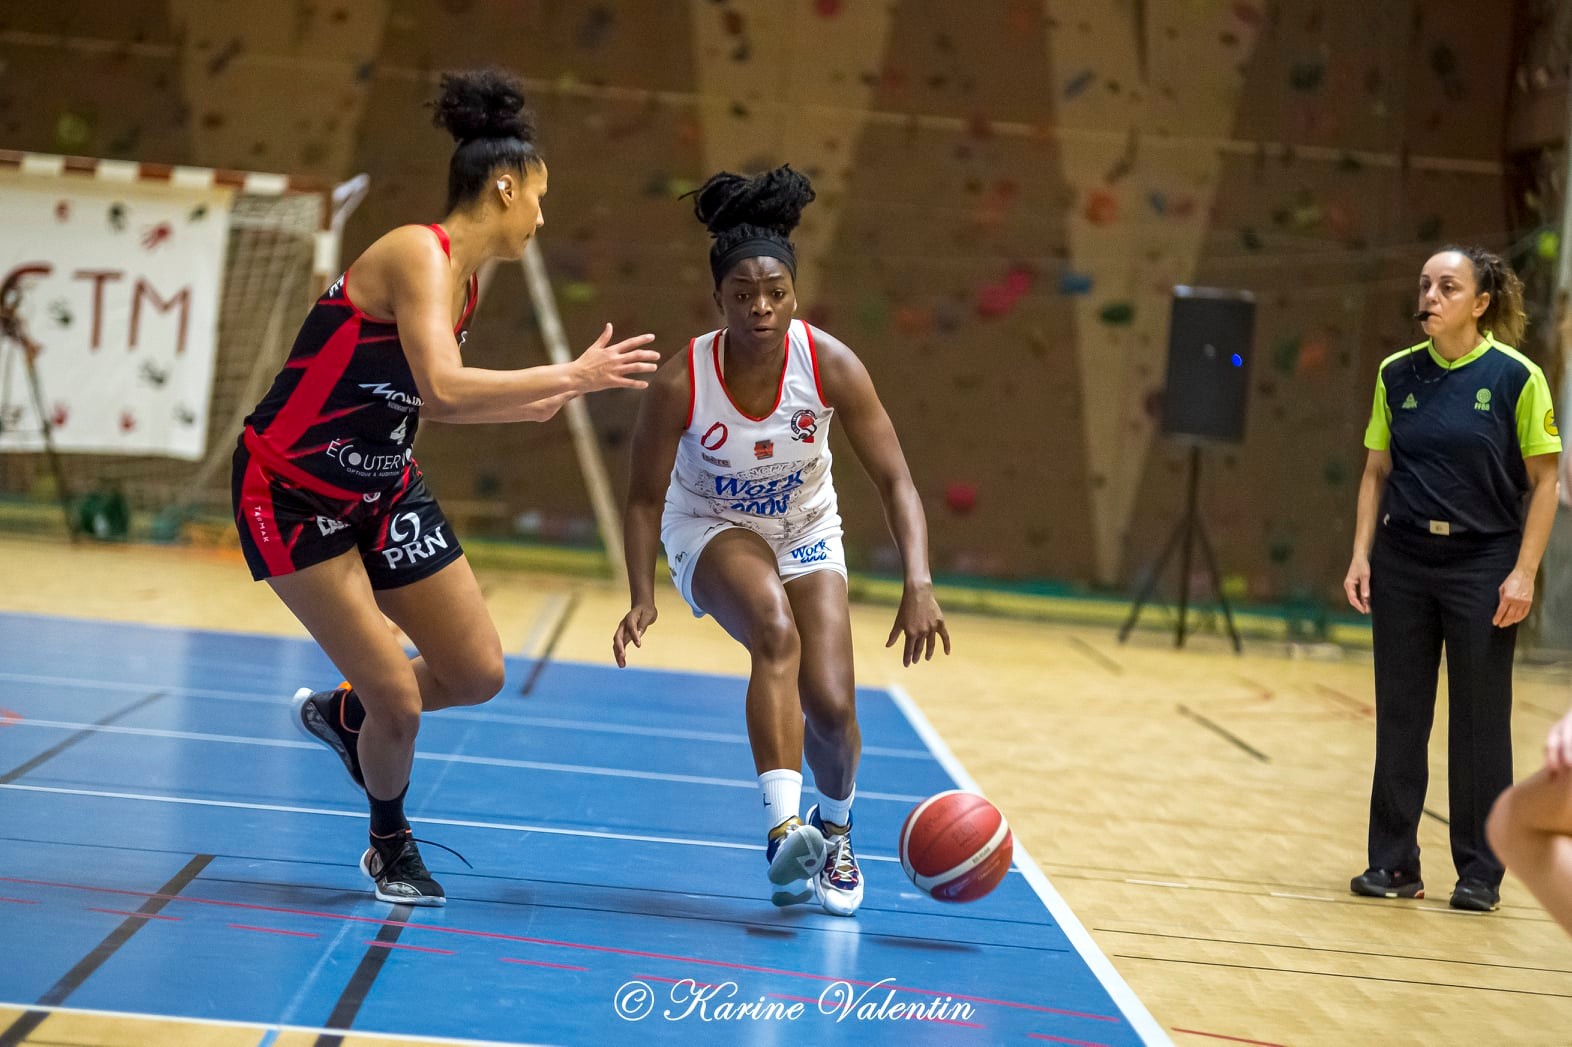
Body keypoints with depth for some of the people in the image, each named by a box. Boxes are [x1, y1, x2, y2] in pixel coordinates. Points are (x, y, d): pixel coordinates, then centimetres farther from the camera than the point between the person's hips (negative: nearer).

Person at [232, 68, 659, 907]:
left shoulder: (463, 277, 6)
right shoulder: (419, 254, -21)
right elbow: (444, 388, -35)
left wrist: (531, 405, 17)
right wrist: (574, 376, -31)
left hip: (381, 487, 9)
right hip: (293, 493, -9)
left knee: (477, 674, 7)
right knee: (398, 699, -8)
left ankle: (340, 714, 35)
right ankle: (391, 848, 21)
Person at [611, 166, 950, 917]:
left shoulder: (831, 366, -24)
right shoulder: (680, 382, -26)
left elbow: (893, 480, -21)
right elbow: (645, 496, -14)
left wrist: (919, 585, -33)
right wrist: (642, 596, -25)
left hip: (806, 533, 2)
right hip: (710, 528, -2)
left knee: (831, 706, -10)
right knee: (775, 633, -34)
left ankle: (835, 827, 23)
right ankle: (784, 825, -37)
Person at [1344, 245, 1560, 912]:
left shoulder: (1516, 377, -7)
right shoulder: (1397, 374, 4)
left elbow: (1544, 481, -5)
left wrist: (1524, 572, -11)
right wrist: (1361, 556, 3)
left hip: (1484, 564, -3)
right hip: (1403, 562, 4)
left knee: (1480, 721, 3)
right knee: (1399, 716, 6)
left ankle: (1480, 873, 13)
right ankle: (1394, 864, 15)